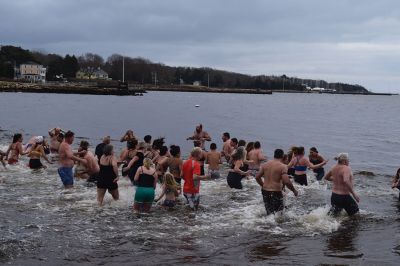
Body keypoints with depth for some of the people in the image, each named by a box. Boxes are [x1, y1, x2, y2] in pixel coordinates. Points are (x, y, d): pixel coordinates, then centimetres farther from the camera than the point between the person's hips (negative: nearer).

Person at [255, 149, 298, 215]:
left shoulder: (265, 164, 6)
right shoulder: (283, 166, -10)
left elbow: (257, 177, 8)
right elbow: (286, 181, -19)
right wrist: (294, 190, -5)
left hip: (265, 191, 6)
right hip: (276, 192, -6)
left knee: (269, 213, 17)